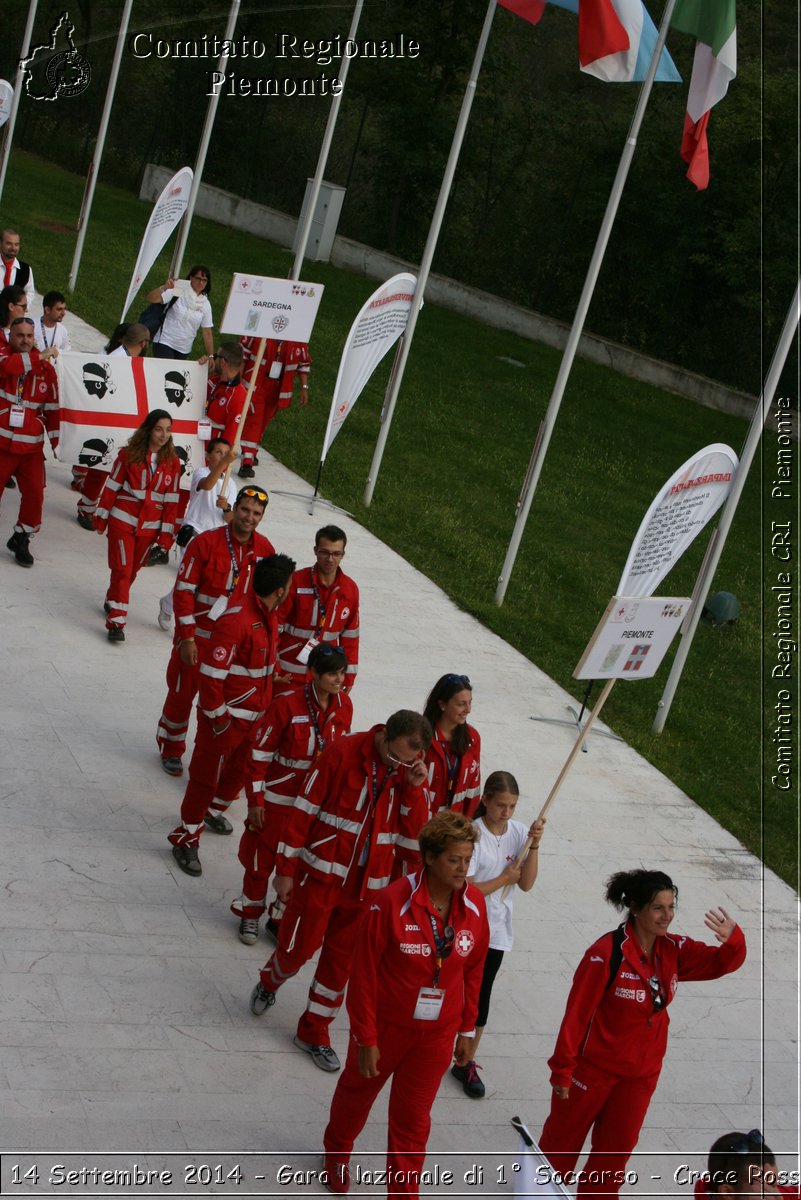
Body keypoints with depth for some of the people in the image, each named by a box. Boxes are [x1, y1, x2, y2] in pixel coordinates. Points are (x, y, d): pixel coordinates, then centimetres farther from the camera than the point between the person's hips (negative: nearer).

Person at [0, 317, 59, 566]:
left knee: (34, 494, -2)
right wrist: (39, 356, -25)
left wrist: (56, 440, 3)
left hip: (31, 447, 2)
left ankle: (21, 540, 17)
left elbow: (52, 407, 7)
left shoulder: (46, 368, 5)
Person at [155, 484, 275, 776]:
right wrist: (187, 638, -14)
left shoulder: (265, 549, -2)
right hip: (198, 637, -3)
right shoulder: (206, 542, -15)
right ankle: (171, 749, 32)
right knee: (182, 692, 11)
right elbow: (183, 590, -12)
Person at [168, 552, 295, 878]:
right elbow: (211, 674, -26)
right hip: (226, 717, -9)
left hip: (253, 716, 9)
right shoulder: (236, 621, -28)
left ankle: (212, 811, 50)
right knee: (206, 776, 4)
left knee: (239, 771, 25)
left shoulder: (268, 616, 2)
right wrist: (217, 716, -19)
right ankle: (186, 840, 18)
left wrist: (265, 705, 14)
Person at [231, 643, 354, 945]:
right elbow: (260, 753, -13)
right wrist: (255, 801, -10)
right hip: (277, 798, -4)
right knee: (262, 859, 12)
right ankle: (250, 914, 34)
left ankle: (280, 919, 30)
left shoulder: (344, 706, -5)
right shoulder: (288, 704, -20)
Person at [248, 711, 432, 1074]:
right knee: (299, 946, 6)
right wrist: (286, 869, -7)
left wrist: (414, 789, -18)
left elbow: (414, 839, -6)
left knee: (342, 960, 10)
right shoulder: (343, 752, -15)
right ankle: (269, 983, 40)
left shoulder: (412, 773, -3)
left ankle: (314, 1032, 27)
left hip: (367, 885, 3)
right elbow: (304, 810, -10)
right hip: (322, 873, -3)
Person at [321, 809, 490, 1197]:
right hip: (385, 1025, -2)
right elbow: (364, 974, -17)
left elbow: (473, 971, 2)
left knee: (413, 1121, 9)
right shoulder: (392, 903, -25)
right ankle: (337, 1151, 54)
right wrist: (365, 1038, -13)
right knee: (358, 1092, 24)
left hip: (436, 1034, 2)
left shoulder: (474, 904, -11)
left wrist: (467, 1030, 8)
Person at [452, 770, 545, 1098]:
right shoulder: (472, 834, -18)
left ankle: (466, 1064, 21)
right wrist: (504, 879, -14)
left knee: (480, 998, 9)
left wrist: (534, 846, -19)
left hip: (496, 932, 4)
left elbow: (526, 884, -8)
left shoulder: (519, 832, -2)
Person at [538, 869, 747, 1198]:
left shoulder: (673, 950, -6)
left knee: (616, 1150, 17)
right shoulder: (607, 952, -25)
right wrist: (563, 1069, -14)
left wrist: (733, 939, -28)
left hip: (641, 1073, 5)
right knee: (561, 1144, 15)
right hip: (594, 1068, -5)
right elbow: (577, 1014, -19)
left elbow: (721, 962, -4)